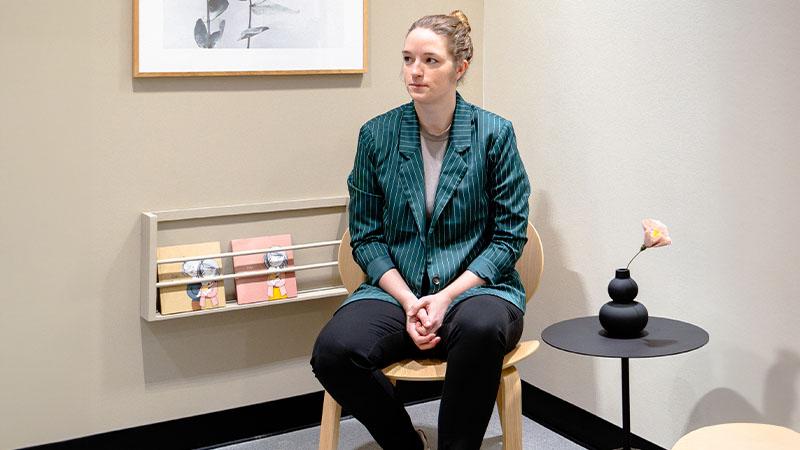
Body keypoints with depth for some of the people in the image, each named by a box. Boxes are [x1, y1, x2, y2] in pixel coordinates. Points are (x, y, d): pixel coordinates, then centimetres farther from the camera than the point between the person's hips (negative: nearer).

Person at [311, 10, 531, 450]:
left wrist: (447, 297, -14)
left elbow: (510, 236, -1)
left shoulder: (494, 133, -1)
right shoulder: (376, 135, 3)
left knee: (482, 328, -38)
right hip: (396, 289, 2)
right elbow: (366, 237, 6)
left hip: (474, 286, -2)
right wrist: (407, 301, -11)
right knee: (333, 351, -27)